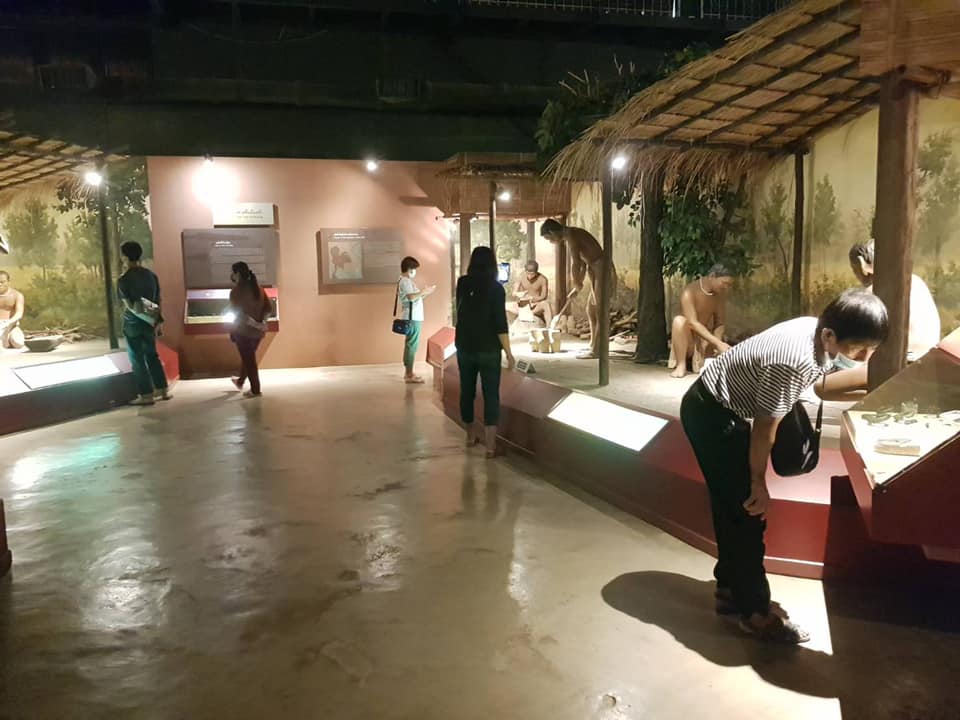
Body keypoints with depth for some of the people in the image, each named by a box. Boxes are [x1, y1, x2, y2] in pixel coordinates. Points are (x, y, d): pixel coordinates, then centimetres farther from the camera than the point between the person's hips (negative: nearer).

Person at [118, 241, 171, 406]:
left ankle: (146, 395, 6)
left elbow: (129, 305, -18)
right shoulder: (151, 275, 2)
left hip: (133, 323, -6)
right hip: (149, 322, 6)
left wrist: (146, 316, -8)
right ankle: (163, 390, 19)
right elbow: (157, 300, 6)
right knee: (152, 356, 17)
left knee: (137, 359, 3)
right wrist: (157, 320, 11)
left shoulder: (124, 280, -15)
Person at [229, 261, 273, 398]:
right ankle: (240, 381, 42)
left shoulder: (236, 291, -15)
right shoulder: (257, 287, 4)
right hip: (258, 330, 7)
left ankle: (255, 390, 11)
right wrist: (260, 320, -1)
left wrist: (255, 324, -13)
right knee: (248, 357, 24)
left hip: (244, 331, -7)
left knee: (249, 360, 5)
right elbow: (268, 307, 2)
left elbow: (237, 314, -18)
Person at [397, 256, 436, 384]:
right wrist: (424, 291, -14)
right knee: (412, 345, -9)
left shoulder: (406, 281, 19)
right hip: (412, 318, -11)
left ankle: (408, 372, 19)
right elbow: (411, 297, -26)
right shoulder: (405, 281, -13)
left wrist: (427, 293, 15)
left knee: (410, 344, 13)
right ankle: (409, 375, -7)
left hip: (413, 317, 11)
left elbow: (414, 298, 19)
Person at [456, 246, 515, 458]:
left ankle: (471, 436, 30)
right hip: (488, 349, -4)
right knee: (491, 395, -1)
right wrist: (508, 352, -9)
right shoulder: (495, 288, -11)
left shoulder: (462, 284, 1)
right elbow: (500, 324, -15)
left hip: (464, 347, 4)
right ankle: (490, 445, -4)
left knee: (467, 391, 15)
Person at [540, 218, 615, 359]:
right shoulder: (572, 235, 15)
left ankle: (596, 350, -5)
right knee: (591, 309, 14)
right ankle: (594, 345, 21)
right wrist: (578, 284, 14)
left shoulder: (571, 236, -15)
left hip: (602, 271, -10)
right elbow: (582, 262, 18)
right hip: (597, 272, 10)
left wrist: (576, 283, -2)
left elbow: (575, 264, -17)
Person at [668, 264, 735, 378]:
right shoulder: (690, 292, -20)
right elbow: (693, 323, -30)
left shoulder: (720, 294, -3)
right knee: (679, 320, -35)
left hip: (705, 338, 5)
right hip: (688, 339, -5)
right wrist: (718, 343, -39)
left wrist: (717, 344, -25)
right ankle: (681, 365, -26)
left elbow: (720, 323, -4)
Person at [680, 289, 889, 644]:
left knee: (733, 505, 17)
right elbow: (764, 427, -22)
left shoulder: (819, 331, -8)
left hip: (723, 408, 9)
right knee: (746, 510, -4)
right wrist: (759, 483, -11)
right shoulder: (796, 362, -34)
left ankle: (730, 589, 31)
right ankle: (754, 611, 9)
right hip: (710, 414, -9)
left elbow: (817, 383, 15)